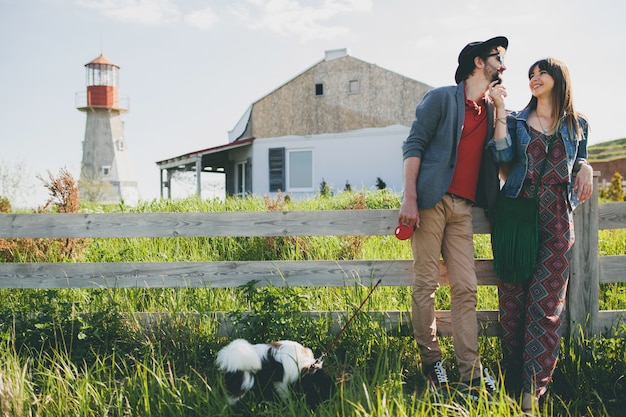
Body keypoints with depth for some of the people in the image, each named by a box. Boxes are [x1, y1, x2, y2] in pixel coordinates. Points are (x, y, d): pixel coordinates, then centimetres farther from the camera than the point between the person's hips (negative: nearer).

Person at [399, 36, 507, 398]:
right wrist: (410, 197, -14)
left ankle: (472, 375, 0)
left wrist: (500, 108, 3)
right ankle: (431, 362, 7)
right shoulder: (442, 98, 5)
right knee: (426, 284, -4)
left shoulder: (492, 110, 21)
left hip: (463, 207, 5)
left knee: (466, 288, 0)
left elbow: (501, 156, 10)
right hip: (433, 200, -5)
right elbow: (414, 146, -3)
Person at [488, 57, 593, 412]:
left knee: (546, 302, -6)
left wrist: (585, 167, -2)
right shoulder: (516, 121, 11)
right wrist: (500, 108, -7)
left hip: (557, 221, 0)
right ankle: (512, 381, 8)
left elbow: (580, 162, 22)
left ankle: (533, 389, -3)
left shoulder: (577, 124, 14)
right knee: (513, 299, 0)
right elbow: (503, 155, -6)